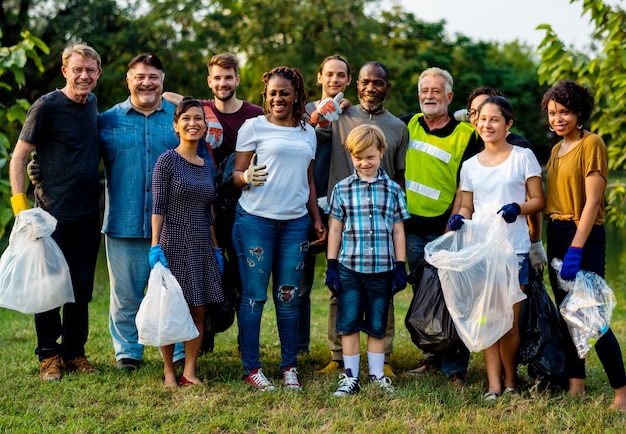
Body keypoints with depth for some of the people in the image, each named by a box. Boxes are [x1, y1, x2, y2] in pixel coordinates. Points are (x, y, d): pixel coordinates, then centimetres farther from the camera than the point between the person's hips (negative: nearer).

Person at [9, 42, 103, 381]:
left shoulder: (92, 103, 9)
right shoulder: (47, 106, -10)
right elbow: (18, 157, -8)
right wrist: (21, 208, -15)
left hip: (88, 214, 5)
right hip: (53, 214, -5)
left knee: (82, 288, 10)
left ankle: (75, 351, 22)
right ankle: (49, 355, 15)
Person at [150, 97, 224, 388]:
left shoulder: (206, 166, 12)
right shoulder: (167, 160, -5)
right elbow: (158, 206, -9)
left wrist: (216, 249, 15)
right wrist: (155, 245, -16)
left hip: (202, 245, 6)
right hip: (174, 244, -5)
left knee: (199, 310, 4)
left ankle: (190, 371, 12)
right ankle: (169, 372, 9)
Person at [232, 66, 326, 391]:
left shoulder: (307, 132, 16)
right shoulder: (254, 126, 2)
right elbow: (236, 174, 0)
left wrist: (317, 219, 14)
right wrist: (246, 177, -22)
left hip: (295, 222, 4)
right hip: (256, 220, -4)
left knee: (288, 297, 6)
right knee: (254, 296, -1)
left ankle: (290, 367, 15)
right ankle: (251, 368, 7)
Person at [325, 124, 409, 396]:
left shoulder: (393, 190, 4)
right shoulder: (342, 189, 3)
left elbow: (398, 231, 7)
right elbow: (335, 229, 6)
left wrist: (400, 268, 4)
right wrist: (331, 266, 2)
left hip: (382, 269, 0)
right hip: (349, 269, 0)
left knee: (377, 326, 8)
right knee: (348, 324, 5)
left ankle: (377, 376, 20)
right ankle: (350, 377, 15)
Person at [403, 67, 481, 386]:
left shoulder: (466, 135, -4)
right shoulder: (408, 125, 8)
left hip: (444, 229, -4)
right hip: (412, 227, 5)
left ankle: (455, 367, 0)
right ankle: (433, 356, 23)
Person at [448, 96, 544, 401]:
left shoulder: (523, 157, 4)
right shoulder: (470, 166, 14)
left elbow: (538, 200, 3)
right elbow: (467, 207, 15)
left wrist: (518, 208, -18)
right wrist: (459, 219, -8)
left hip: (513, 249, -3)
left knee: (508, 322, -4)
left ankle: (510, 381, 13)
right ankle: (494, 385, 3)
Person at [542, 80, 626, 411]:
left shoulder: (591, 144, -10)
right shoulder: (556, 150, 14)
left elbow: (593, 201, -15)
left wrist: (575, 250, -21)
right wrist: (541, 241, 7)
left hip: (585, 237, -8)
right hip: (555, 235, 8)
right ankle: (576, 386, 15)